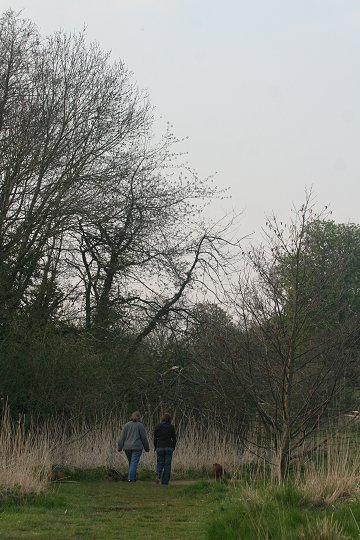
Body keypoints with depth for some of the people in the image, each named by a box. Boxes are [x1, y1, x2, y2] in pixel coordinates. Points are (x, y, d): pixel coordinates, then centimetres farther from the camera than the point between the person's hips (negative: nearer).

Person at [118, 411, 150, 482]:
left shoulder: (126, 425, 7)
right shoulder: (140, 425, -4)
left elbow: (122, 437, 3)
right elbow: (144, 438, -2)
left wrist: (120, 447, 5)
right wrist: (146, 448, 6)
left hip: (127, 447, 4)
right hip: (137, 447, -4)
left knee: (131, 463, 15)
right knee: (134, 463, -6)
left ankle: (133, 478, 18)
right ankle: (130, 478, -16)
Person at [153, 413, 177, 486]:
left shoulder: (158, 426, -1)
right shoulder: (171, 427, -1)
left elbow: (155, 438, 1)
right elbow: (174, 439, 0)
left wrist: (155, 448, 11)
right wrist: (173, 448, 12)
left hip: (160, 447, 0)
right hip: (169, 447, 0)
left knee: (160, 463, 14)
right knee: (167, 465, 8)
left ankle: (158, 474, -14)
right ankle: (165, 482, 6)